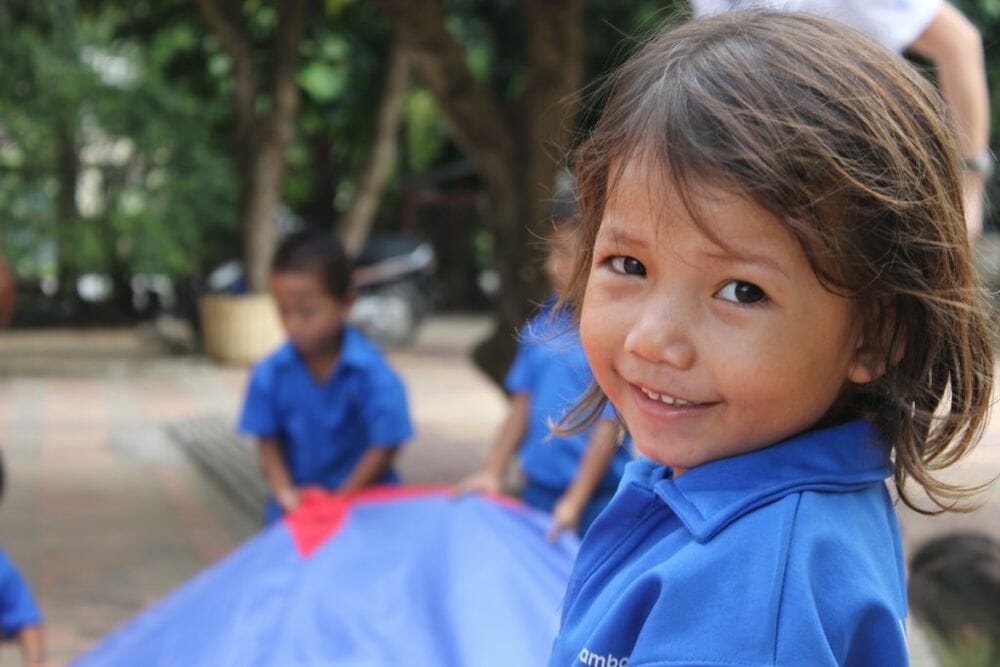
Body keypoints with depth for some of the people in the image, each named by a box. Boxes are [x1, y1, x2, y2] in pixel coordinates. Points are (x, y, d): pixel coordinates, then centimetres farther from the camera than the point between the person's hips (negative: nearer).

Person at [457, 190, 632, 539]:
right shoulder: (544, 324, 4)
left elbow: (608, 427, -15)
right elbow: (523, 405, 10)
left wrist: (573, 503, -15)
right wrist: (492, 474, 5)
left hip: (593, 499, -6)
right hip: (537, 491, 6)